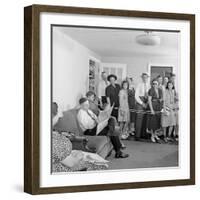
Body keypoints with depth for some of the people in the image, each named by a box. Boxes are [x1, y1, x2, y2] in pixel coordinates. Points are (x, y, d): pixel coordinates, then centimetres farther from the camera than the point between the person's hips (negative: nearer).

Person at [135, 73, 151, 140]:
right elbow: (136, 96, -3)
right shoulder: (139, 85, -1)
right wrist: (142, 103, -9)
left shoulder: (149, 85, 7)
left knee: (145, 119, 4)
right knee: (139, 118, -7)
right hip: (140, 102, -3)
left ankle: (143, 134, 13)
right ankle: (137, 135, -4)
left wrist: (147, 103, -6)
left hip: (147, 103, 3)